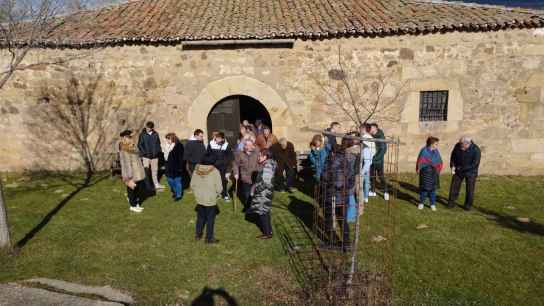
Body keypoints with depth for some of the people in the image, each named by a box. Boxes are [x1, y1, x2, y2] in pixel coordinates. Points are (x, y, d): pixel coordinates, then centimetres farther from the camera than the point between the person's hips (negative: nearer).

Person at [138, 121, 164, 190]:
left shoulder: (156, 134, 2)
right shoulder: (142, 134, -5)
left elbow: (158, 144, 11)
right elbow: (139, 145, -3)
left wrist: (159, 151, 1)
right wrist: (144, 152, -12)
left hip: (155, 156, 3)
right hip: (146, 156, -3)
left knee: (155, 170, 13)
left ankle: (156, 184, 25)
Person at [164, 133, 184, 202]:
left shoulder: (178, 146, -17)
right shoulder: (168, 146, 6)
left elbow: (180, 157, -18)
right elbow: (166, 155, 15)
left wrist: (180, 167, -19)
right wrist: (166, 165, 13)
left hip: (176, 167, -7)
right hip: (169, 167, 7)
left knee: (177, 181, 4)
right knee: (170, 180, 14)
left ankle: (178, 195, 18)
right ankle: (175, 192, 35)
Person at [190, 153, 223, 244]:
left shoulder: (196, 170, -7)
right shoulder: (215, 172, -19)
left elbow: (192, 185, 2)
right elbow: (219, 188, -16)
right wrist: (216, 194, 5)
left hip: (199, 199, 4)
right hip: (211, 200, -4)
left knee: (200, 217, 22)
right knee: (210, 219, 10)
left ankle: (198, 235, 35)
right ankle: (209, 238, 20)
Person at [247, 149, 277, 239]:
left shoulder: (267, 167, -23)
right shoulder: (267, 165, 8)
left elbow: (265, 182, -27)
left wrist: (256, 188, -16)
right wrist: (256, 186, 12)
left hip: (264, 194, -10)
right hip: (264, 193, 10)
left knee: (262, 213, 0)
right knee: (265, 212, 18)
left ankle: (267, 233, 9)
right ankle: (269, 231, 28)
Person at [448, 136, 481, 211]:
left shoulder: (476, 150, -22)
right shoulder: (457, 146, -11)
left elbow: (474, 164, -20)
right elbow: (453, 156, 5)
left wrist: (461, 168, -19)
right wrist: (452, 166, -8)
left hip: (470, 172, -3)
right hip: (458, 171, 3)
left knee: (470, 190, 3)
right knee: (454, 187, 7)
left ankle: (468, 205, 18)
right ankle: (451, 203, 18)